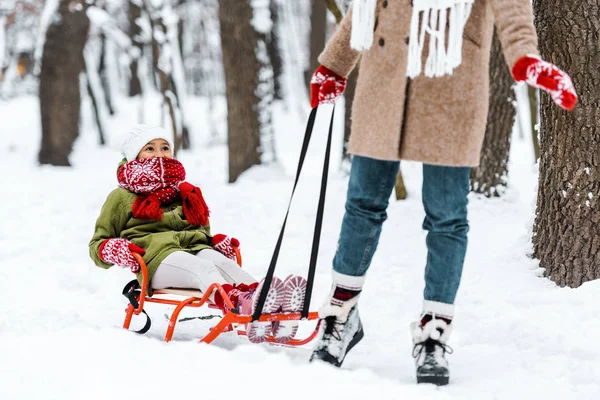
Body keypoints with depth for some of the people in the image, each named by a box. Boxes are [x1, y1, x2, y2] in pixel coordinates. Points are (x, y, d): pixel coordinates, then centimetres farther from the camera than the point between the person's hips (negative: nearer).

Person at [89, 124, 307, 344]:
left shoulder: (187, 193, 34)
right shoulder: (122, 197, 19)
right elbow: (97, 245, 17)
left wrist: (216, 241, 14)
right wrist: (115, 251, -8)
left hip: (196, 248, 4)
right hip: (158, 257, -4)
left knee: (224, 262, -32)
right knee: (203, 268, -37)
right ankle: (241, 306, -67)